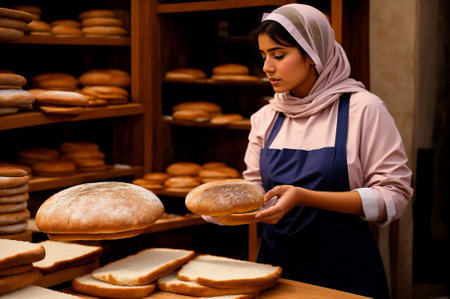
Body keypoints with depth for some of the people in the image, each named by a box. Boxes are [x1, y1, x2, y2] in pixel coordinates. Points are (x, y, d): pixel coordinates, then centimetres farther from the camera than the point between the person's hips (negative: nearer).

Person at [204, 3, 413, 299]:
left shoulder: (362, 109, -10)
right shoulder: (267, 117, 5)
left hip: (344, 266, -4)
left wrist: (305, 197, -24)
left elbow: (394, 196, -15)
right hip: (276, 260, 5)